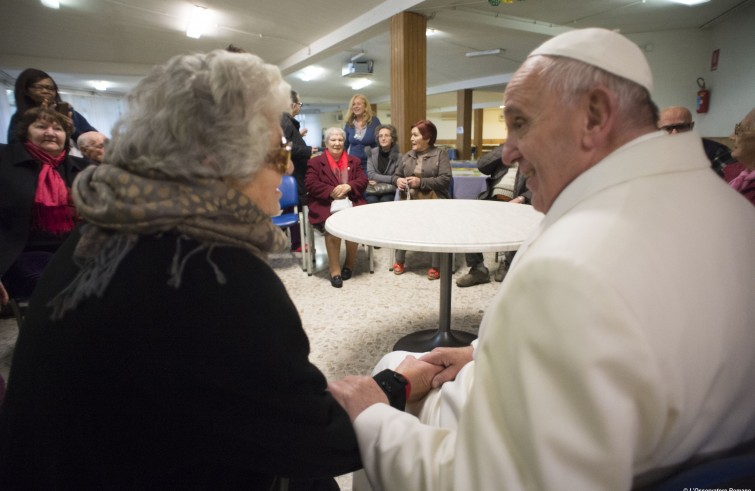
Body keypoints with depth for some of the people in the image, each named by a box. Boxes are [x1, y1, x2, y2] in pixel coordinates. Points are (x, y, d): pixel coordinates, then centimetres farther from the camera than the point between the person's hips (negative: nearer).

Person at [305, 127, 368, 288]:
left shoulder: (354, 161, 22)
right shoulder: (315, 162, 11)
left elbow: (363, 181, 10)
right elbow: (310, 184, -3)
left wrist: (348, 186, -12)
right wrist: (332, 191, -16)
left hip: (351, 202, 2)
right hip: (325, 204, -2)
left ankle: (349, 263, -7)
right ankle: (334, 270, -20)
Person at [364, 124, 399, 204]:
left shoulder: (398, 156, -2)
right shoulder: (372, 153, 2)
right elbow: (371, 175, -7)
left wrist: (378, 180, -9)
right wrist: (391, 178, -13)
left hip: (390, 192, -1)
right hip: (372, 191, 1)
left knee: (385, 201, -30)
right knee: (372, 201, -29)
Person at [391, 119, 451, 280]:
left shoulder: (440, 154, 3)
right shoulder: (407, 155, 18)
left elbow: (445, 179, -8)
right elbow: (396, 175, 24)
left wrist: (421, 182, -16)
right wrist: (398, 181, -2)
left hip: (433, 199, -3)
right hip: (410, 198, 4)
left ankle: (435, 266, -18)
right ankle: (399, 261, -11)